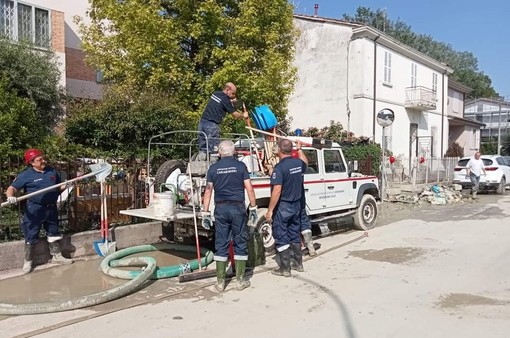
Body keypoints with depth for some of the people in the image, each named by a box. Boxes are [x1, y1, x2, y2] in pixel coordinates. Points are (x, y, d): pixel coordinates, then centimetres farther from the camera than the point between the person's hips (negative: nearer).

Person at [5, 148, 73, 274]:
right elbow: (11, 188, -11)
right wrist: (10, 197, -32)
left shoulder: (52, 171, 5)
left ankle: (57, 256, 30)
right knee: (31, 236, 4)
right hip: (34, 209, -5)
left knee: (53, 233, 16)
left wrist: (65, 186, -4)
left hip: (51, 208, 5)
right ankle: (27, 261, 18)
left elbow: (59, 187, 17)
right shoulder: (25, 175, -10)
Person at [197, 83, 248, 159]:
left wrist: (231, 102, 16)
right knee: (213, 149, -4)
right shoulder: (225, 100, -9)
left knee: (202, 149, 11)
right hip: (211, 125, -8)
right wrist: (243, 115, 17)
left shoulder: (215, 94, 13)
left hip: (202, 122, 8)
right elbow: (235, 115, -2)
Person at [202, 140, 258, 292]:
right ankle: (240, 281, 11)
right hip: (237, 208, -2)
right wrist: (253, 209, 3)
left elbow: (208, 191, 2)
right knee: (240, 244, 8)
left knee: (221, 245, 8)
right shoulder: (240, 166, 0)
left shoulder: (213, 168, 5)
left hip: (220, 208, 2)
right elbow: (249, 189, -4)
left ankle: (220, 282, 12)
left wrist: (205, 213, 5)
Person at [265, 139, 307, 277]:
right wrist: (299, 148, 41)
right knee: (295, 235, 19)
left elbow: (277, 191, -25)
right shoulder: (299, 163, 1)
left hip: (282, 207, -7)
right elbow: (305, 162, 28)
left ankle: (285, 269, 10)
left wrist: (270, 210, -20)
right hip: (296, 205, 7)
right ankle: (298, 263, 30)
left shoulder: (279, 167, -21)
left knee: (281, 238, 3)